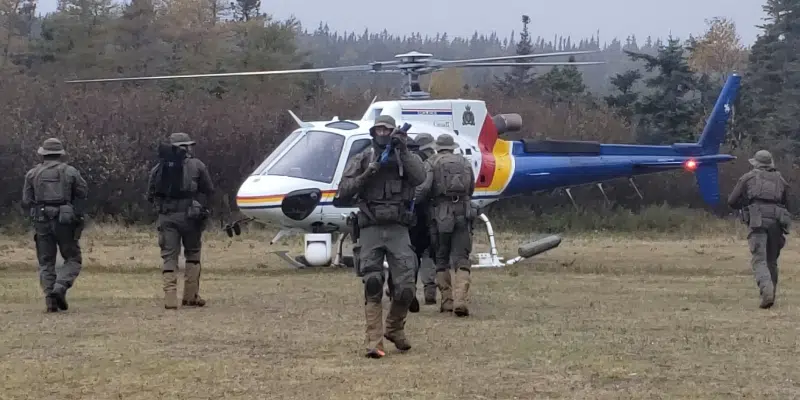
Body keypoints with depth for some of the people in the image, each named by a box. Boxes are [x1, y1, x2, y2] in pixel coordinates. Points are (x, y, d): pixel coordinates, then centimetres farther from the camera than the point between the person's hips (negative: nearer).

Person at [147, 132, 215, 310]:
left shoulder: (158, 168, 9)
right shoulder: (196, 165, 0)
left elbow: (150, 196, 10)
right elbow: (209, 191, 4)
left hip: (166, 217, 2)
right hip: (188, 215, -2)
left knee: (169, 256, 5)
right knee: (192, 254, 14)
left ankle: (170, 298, -8)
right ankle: (191, 296, 12)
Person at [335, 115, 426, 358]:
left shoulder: (404, 158, 9)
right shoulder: (361, 160, 9)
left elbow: (419, 178, -12)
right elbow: (343, 192, 1)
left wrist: (403, 151, -17)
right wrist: (366, 175, -12)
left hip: (398, 230, 0)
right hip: (371, 230, 0)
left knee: (405, 287, -4)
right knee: (372, 287, -6)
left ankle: (395, 330, 22)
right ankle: (374, 342, -5)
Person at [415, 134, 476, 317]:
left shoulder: (432, 163, 2)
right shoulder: (464, 162, 14)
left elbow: (424, 187, -13)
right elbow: (471, 189, 14)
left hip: (441, 213, -2)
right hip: (463, 213, 2)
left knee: (441, 260, 11)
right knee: (461, 260, 0)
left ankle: (447, 300, 8)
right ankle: (461, 300, -16)